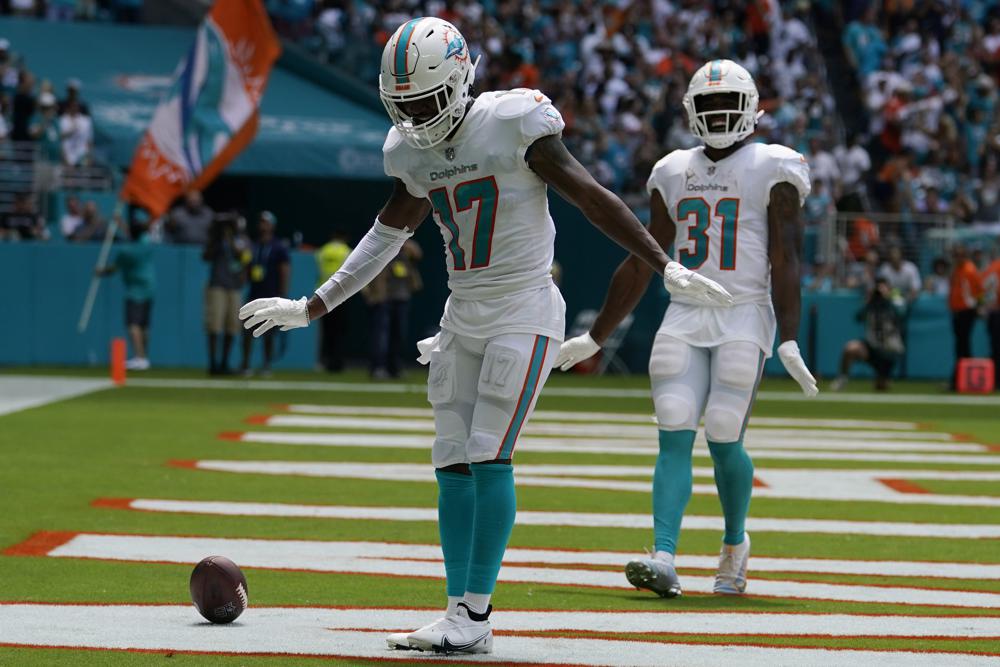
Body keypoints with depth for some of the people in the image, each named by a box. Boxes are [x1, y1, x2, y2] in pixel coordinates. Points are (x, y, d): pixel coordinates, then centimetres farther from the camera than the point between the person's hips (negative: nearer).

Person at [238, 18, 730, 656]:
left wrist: (667, 268, -17)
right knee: (453, 464, 3)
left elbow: (594, 199, -14)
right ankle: (460, 613, 8)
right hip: (463, 314, 7)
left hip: (523, 311, -7)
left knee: (488, 458, -12)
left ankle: (476, 616, -7)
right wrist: (311, 309, 24)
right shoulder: (412, 150, 5)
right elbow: (388, 235, 20)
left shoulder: (514, 125, -16)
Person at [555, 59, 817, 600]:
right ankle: (664, 560, -16)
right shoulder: (675, 173, 14)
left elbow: (785, 263, -7)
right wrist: (595, 338, 18)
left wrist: (789, 343, -17)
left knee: (724, 443, -6)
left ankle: (735, 543, 21)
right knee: (674, 439, -8)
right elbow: (641, 262, 18)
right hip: (685, 317, 4)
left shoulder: (772, 172, -1)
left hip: (745, 317, -4)